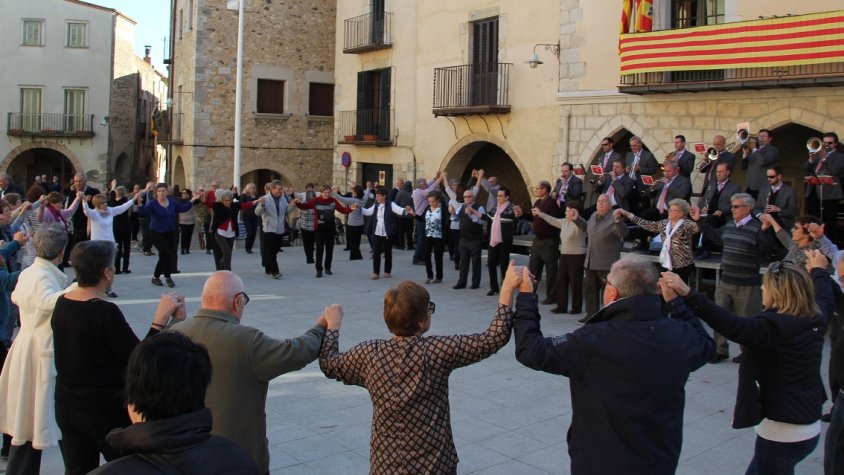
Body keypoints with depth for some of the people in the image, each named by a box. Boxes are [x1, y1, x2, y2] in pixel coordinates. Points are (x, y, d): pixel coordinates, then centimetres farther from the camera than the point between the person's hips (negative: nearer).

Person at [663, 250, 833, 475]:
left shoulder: (774, 326, -25)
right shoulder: (815, 319, 1)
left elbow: (732, 326, -41)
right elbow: (826, 299, 24)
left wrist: (688, 295, -47)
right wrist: (819, 270, 43)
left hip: (783, 433, -9)